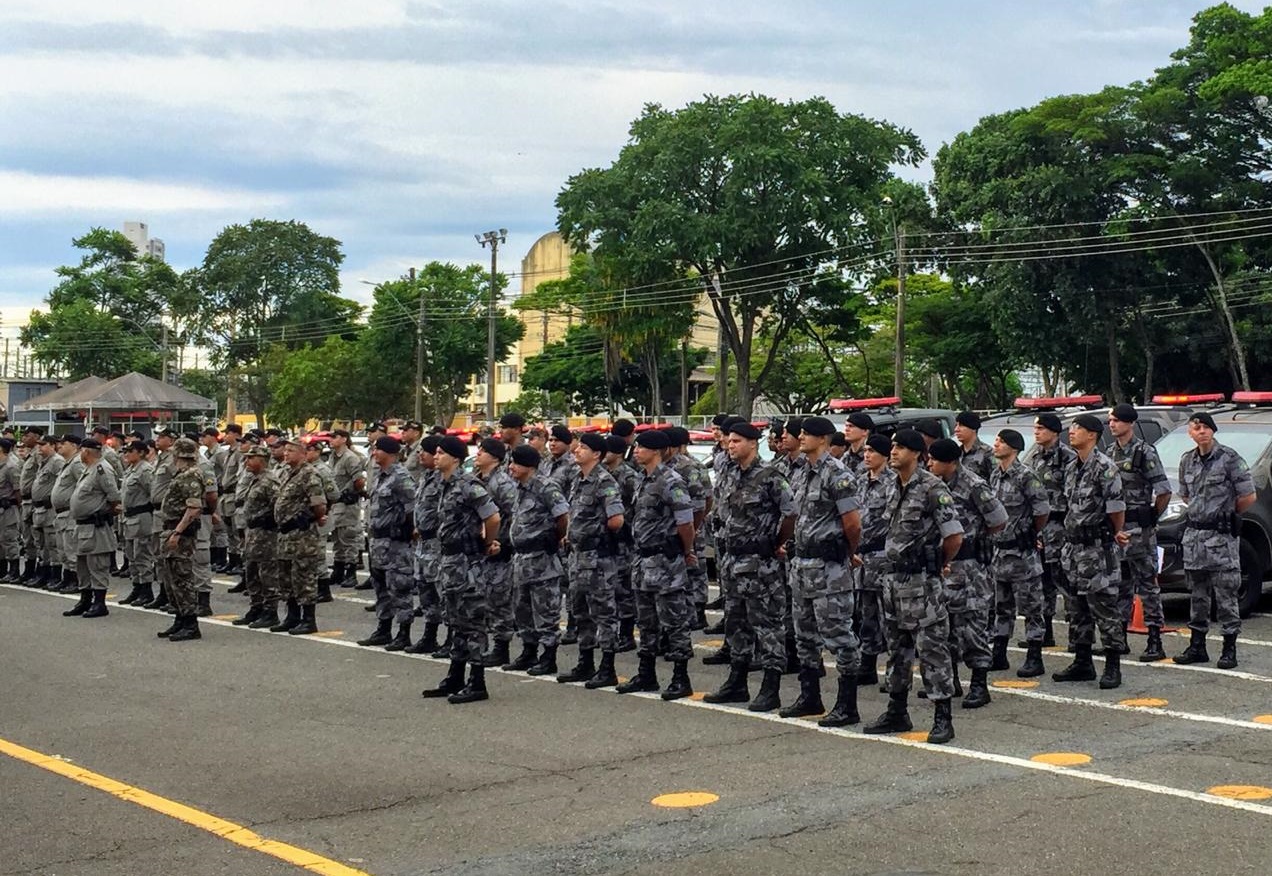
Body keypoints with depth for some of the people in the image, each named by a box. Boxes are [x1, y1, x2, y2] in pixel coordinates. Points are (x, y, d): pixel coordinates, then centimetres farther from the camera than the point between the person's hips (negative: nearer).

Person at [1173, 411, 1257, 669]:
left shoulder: (1229, 458, -8)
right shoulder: (1187, 461, 10)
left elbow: (1248, 496, -7)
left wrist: (1225, 512, 4)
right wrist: (1202, 512, 13)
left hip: (1221, 535, -6)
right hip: (1193, 534, 6)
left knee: (1226, 594, -2)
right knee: (1198, 594, 11)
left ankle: (1229, 649, 3)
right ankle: (1196, 646, 18)